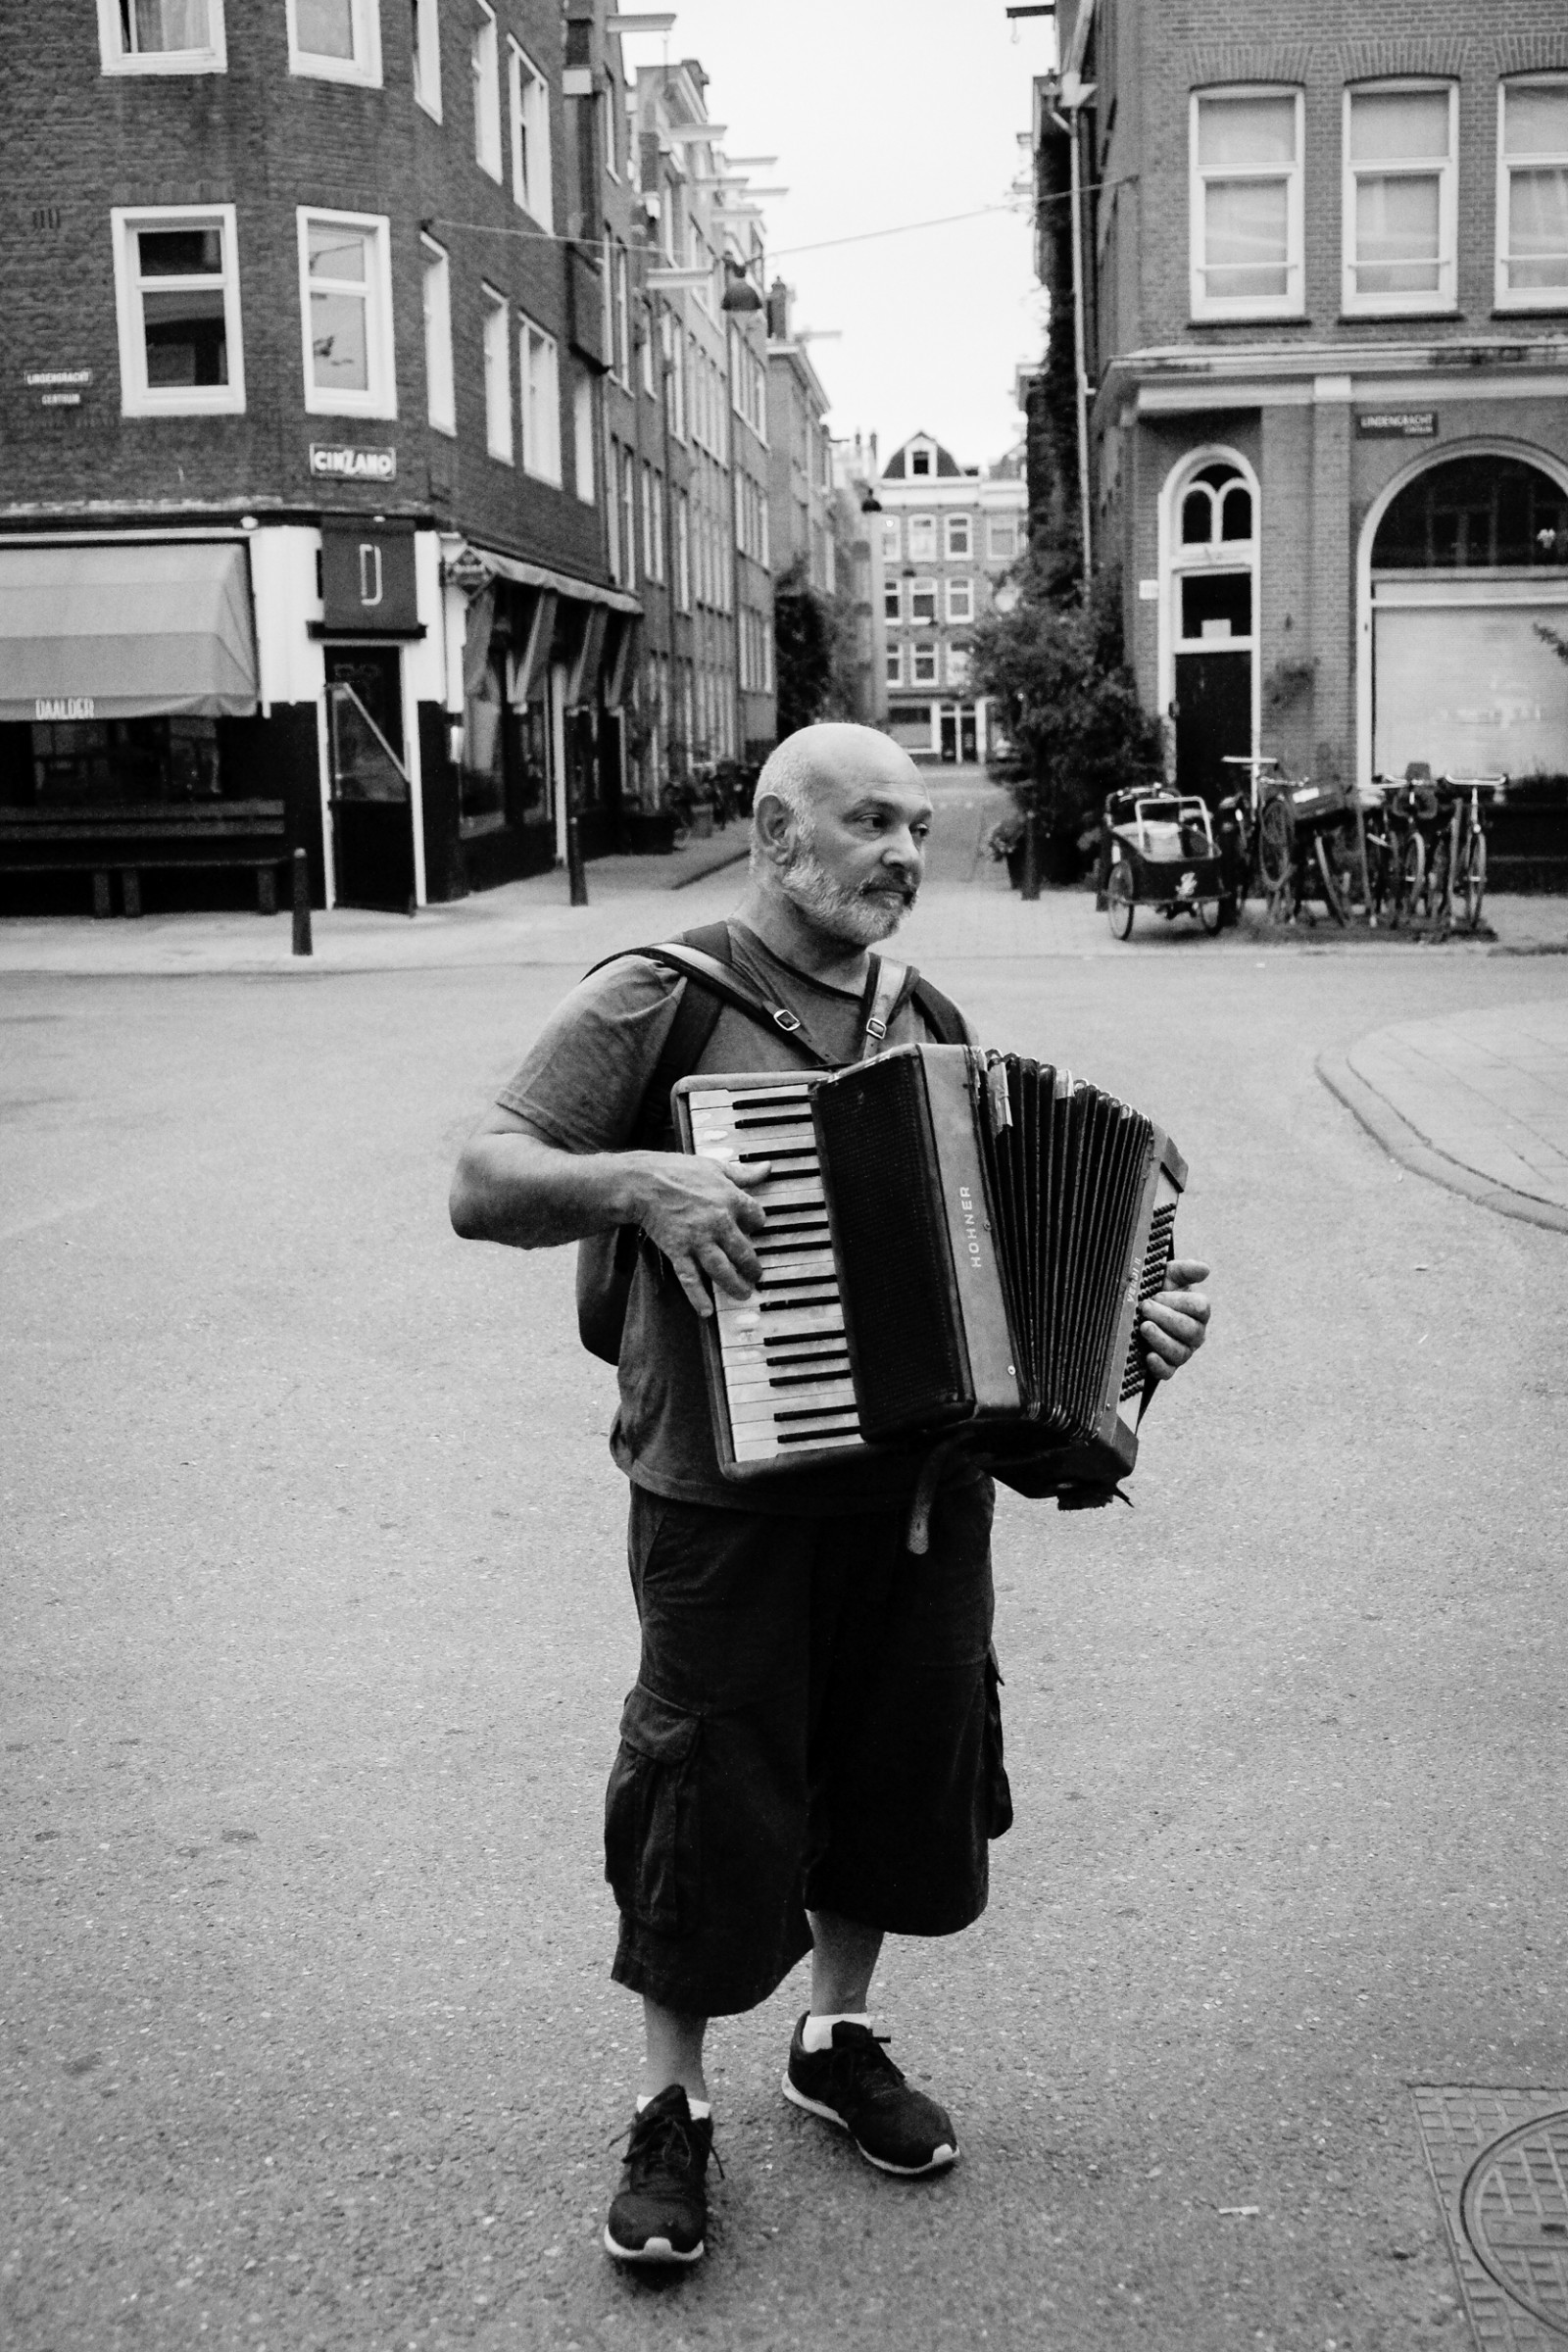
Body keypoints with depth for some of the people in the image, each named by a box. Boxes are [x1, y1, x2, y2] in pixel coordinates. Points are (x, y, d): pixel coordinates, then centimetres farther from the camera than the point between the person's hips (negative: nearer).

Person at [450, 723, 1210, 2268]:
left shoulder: (926, 1025, 11)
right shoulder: (653, 1004, -7)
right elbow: (481, 1186, -11)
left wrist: (1130, 1314, 1)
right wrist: (635, 1179, -27)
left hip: (922, 1489, 6)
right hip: (730, 1500, -5)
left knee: (901, 1769, 16)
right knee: (714, 1795, 4)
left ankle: (839, 2040, 40)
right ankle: (670, 2113, 25)